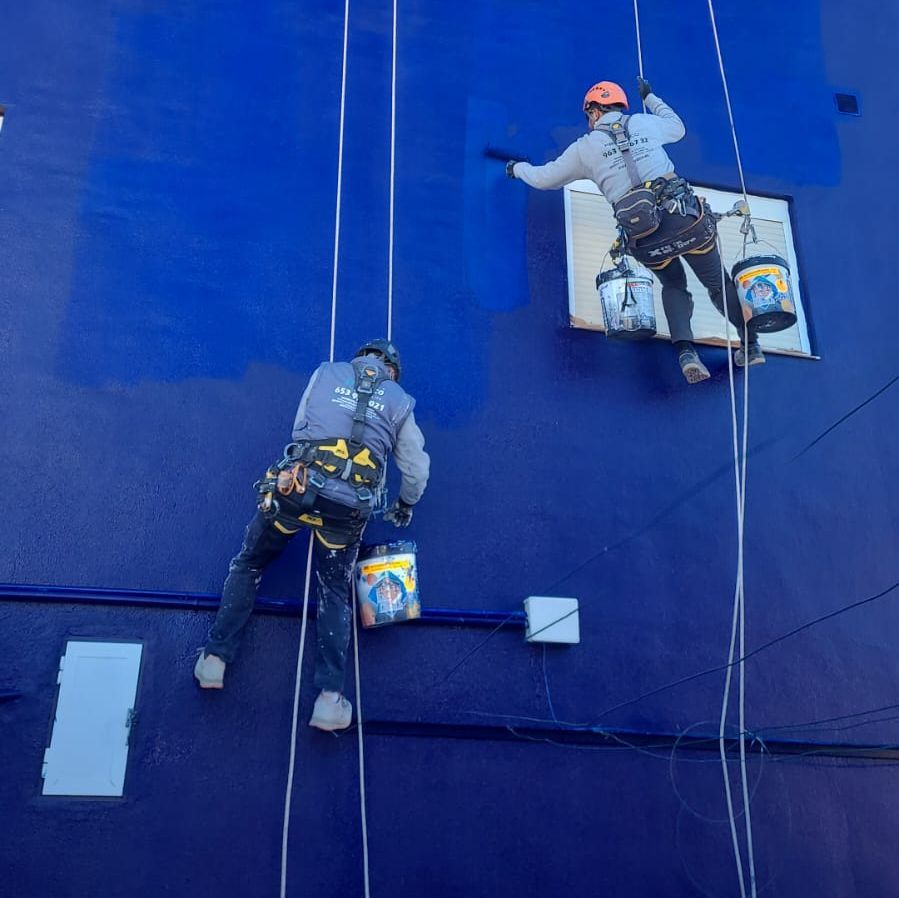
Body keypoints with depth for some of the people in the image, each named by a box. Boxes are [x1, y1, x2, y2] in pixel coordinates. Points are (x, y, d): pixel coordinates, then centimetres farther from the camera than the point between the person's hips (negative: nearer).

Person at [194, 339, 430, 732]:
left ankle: (215, 658, 16)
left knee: (247, 566, 21)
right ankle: (329, 696, 3)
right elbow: (417, 469, 21)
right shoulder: (399, 401, 17)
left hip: (294, 487, 0)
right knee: (335, 594, 13)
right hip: (349, 508, 0)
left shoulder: (327, 373, 16)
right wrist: (405, 506, 39)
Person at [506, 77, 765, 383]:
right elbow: (678, 128, 40)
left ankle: (685, 352, 5)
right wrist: (650, 98, 53)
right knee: (718, 283, 18)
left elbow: (543, 179, 25)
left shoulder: (585, 147, 12)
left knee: (674, 287, 24)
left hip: (643, 239, 0)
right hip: (687, 219, 0)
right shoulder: (644, 123, 16)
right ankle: (751, 345, 19)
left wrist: (517, 168, 45)